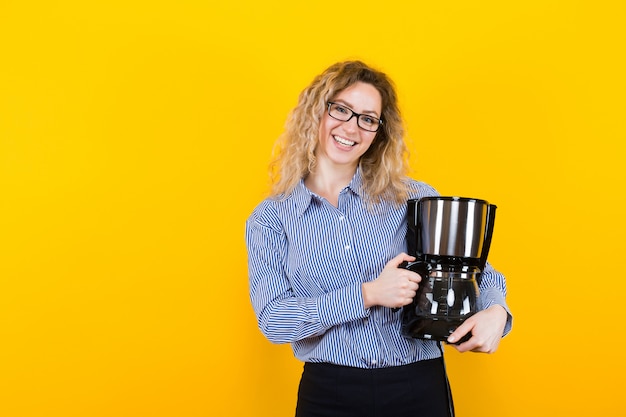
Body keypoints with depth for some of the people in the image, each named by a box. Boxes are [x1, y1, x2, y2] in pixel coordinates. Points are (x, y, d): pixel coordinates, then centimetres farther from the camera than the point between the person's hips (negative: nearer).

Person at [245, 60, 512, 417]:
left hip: (419, 387, 1)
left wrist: (495, 310, -15)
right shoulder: (270, 219, -1)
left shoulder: (410, 197, 0)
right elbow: (272, 319, -10)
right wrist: (368, 294, -20)